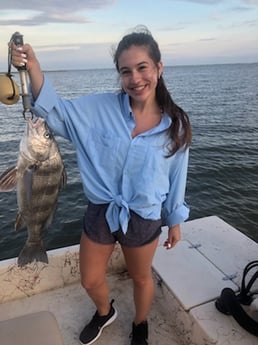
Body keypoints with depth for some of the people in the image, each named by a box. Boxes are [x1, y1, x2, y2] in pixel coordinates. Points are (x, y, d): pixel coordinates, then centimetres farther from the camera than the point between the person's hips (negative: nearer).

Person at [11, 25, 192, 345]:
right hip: (100, 212, 2)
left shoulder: (174, 124, -11)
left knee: (141, 278, 23)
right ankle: (105, 312, 58)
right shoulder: (100, 109, -12)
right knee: (90, 281, 21)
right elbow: (55, 112, -13)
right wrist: (33, 68, -30)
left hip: (144, 219, -1)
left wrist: (175, 220, 6)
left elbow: (176, 177, -3)